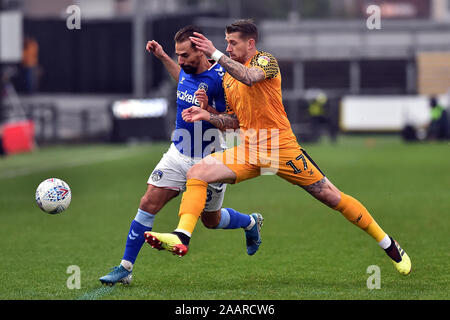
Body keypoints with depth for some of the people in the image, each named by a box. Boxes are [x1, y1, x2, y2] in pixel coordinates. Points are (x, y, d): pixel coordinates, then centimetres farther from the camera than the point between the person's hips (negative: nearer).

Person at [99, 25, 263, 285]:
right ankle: (125, 269, -3)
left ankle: (251, 223, 45)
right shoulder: (188, 70, 0)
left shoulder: (220, 78, -21)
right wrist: (163, 57, 21)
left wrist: (207, 110, -35)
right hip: (178, 155, 5)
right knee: (148, 204, -8)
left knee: (211, 221, 13)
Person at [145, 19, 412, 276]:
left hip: (281, 148, -6)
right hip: (248, 152, 6)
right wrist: (208, 116, 5)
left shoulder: (265, 60, -5)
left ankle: (389, 245, 9)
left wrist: (216, 54, -29)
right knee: (196, 174, -14)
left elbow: (249, 77, -29)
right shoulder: (228, 76, 16)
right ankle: (181, 237, -26)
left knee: (331, 197, -5)